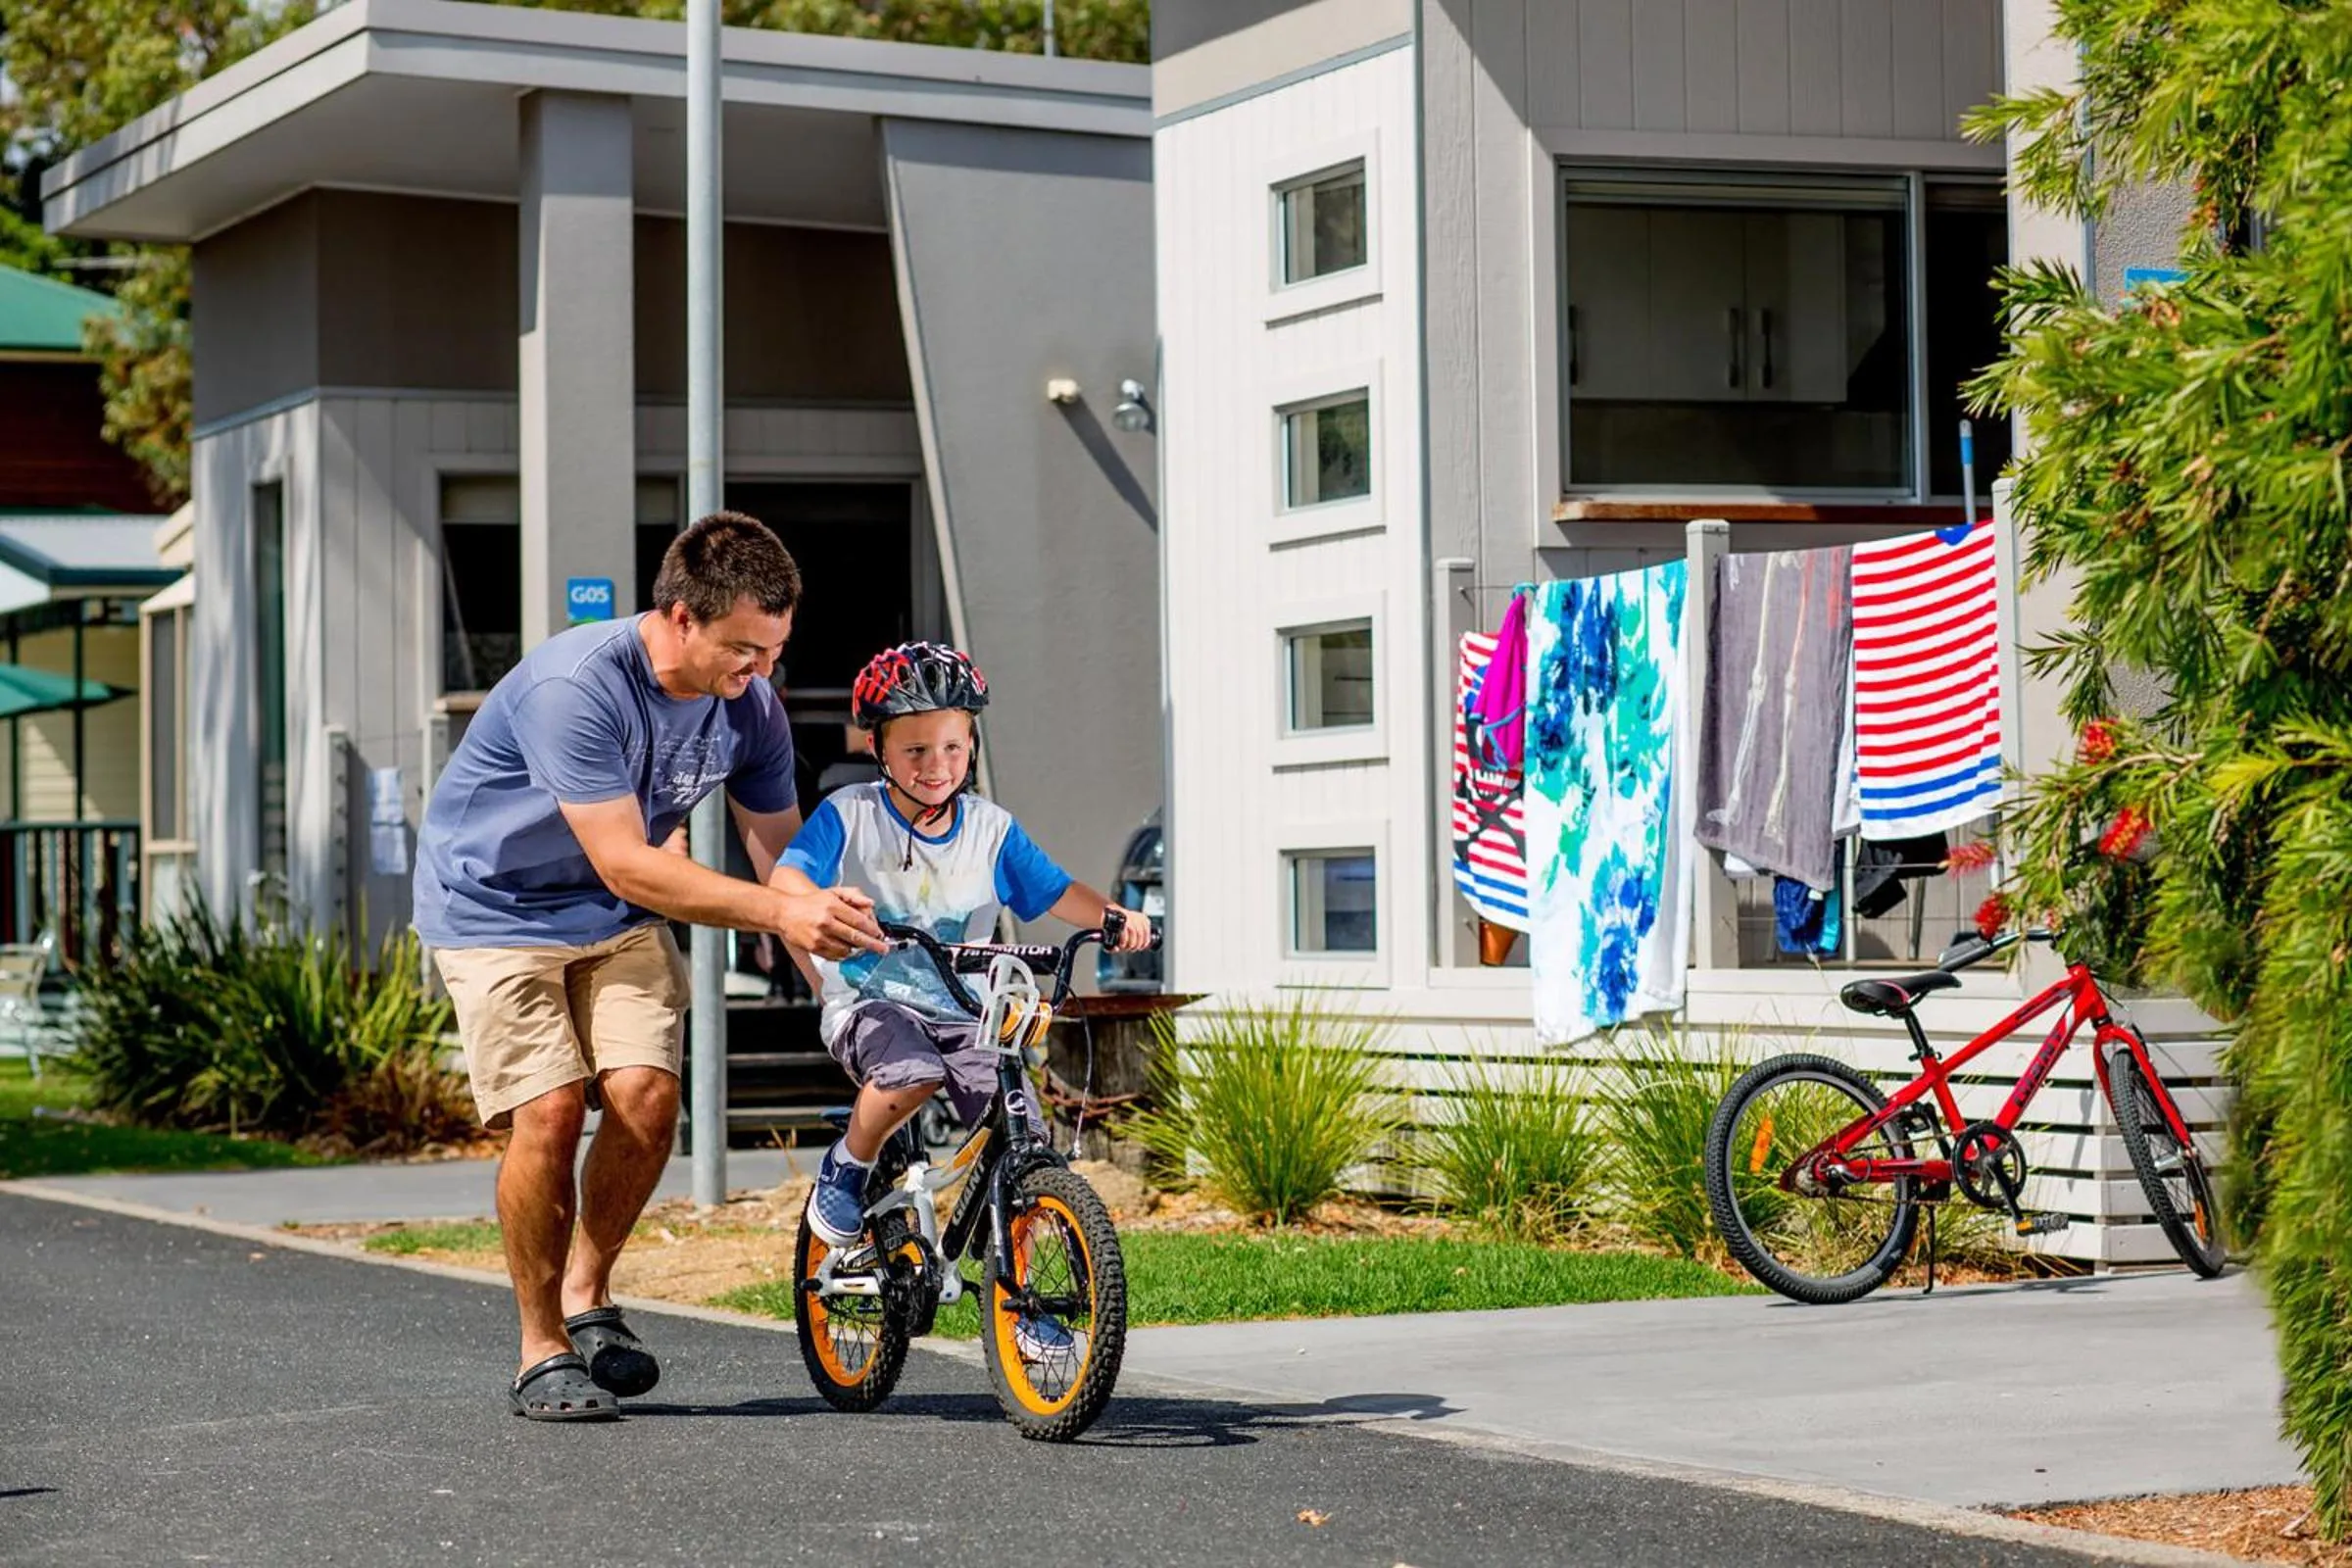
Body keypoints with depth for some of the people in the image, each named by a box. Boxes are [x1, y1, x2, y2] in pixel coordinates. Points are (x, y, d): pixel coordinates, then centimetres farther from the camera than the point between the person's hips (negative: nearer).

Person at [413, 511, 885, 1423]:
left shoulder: (748, 707, -11)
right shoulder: (575, 688, -32)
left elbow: (782, 851, -3)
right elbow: (627, 866, -34)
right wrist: (781, 913, -40)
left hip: (616, 921, 5)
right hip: (496, 904, -5)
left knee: (646, 1093, -14)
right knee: (549, 1110, -18)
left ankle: (587, 1296, 9)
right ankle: (542, 1348, -2)